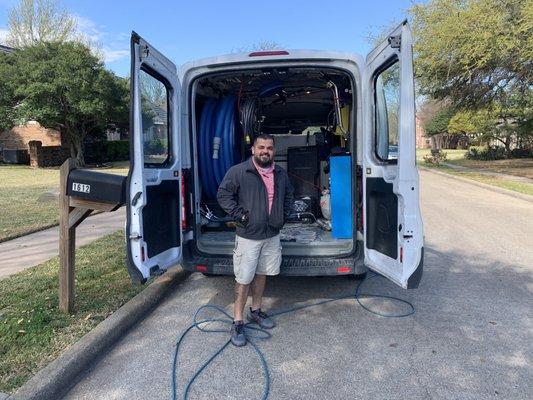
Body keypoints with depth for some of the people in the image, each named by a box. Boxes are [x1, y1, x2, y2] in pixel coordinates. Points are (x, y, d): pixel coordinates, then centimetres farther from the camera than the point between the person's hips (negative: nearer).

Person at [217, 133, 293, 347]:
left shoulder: (280, 174, 6)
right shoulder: (238, 171, -11)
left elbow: (288, 195, 22)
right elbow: (223, 194, -8)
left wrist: (284, 215, 11)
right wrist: (239, 214, -14)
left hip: (272, 235, 5)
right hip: (248, 236, -5)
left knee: (261, 274, 17)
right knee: (244, 279, -1)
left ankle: (256, 311, 36)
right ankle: (238, 322, 13)